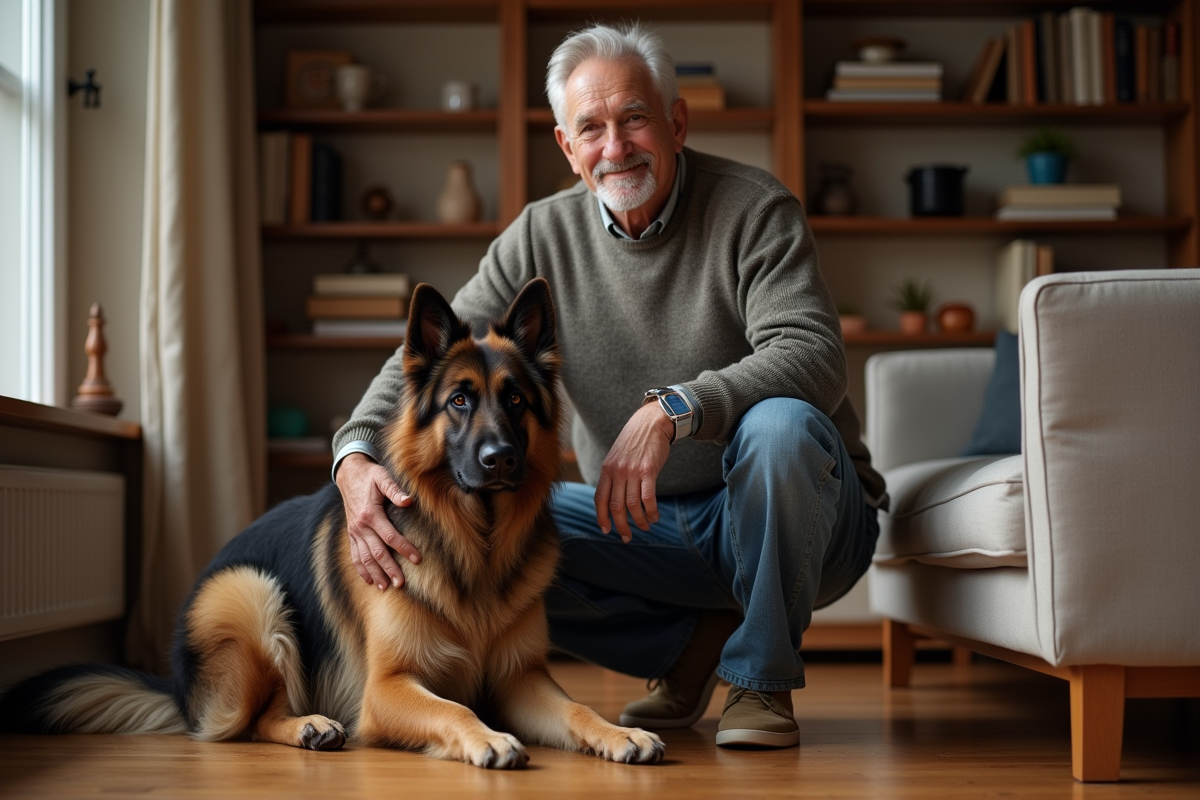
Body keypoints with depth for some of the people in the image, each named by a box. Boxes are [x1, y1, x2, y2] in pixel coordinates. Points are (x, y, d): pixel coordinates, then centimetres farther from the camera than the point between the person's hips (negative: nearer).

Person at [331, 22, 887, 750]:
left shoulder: (754, 210, -12)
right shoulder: (543, 237, 1)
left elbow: (814, 356, -26)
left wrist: (672, 409, -41)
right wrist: (356, 456, -24)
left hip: (791, 517, -4)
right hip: (645, 524, 4)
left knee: (781, 426, -37)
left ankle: (762, 676, -12)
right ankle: (699, 641, 1)